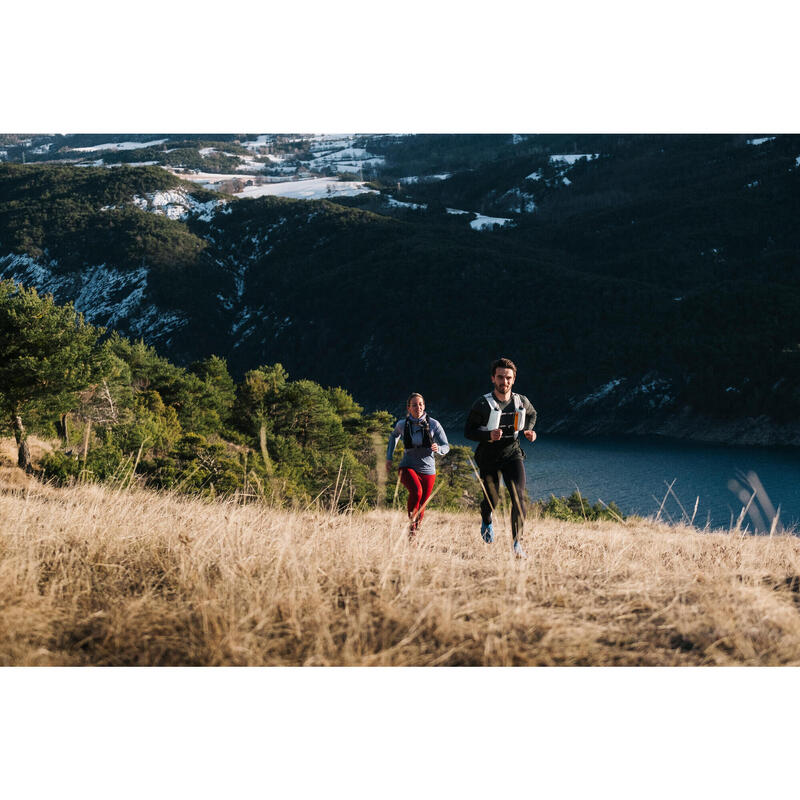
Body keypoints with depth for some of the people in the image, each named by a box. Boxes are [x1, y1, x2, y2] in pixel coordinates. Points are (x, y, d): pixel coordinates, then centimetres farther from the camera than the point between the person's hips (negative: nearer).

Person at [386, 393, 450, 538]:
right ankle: (411, 525, -16)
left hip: (427, 470, 1)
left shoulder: (433, 424, -7)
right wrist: (389, 457, 18)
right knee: (416, 491, -31)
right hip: (408, 467, -1)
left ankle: (416, 529, 34)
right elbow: (394, 436, 21)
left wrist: (438, 448, -25)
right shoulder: (402, 424, -3)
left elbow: (446, 447, -2)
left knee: (421, 506, 9)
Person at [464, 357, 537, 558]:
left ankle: (517, 543, -17)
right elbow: (468, 431, -8)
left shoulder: (521, 401, 0)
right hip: (489, 458, -1)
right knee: (492, 500, 6)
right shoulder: (482, 404, -12)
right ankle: (486, 520, 44)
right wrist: (489, 435, -25)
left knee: (518, 496, -17)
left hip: (512, 454, 2)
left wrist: (528, 431, 5)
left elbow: (532, 414, 24)